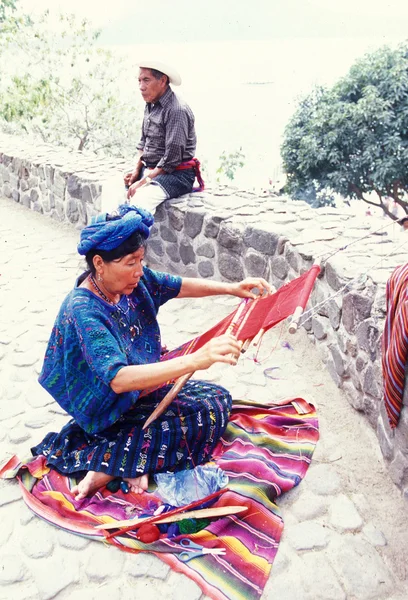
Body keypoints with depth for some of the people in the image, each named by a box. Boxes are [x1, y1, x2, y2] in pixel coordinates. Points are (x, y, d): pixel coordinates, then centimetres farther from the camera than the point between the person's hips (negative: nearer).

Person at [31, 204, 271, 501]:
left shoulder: (134, 280, -10)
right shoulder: (83, 311, -32)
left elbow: (181, 286, 7)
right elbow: (119, 379, -42)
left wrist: (232, 288, -8)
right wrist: (196, 360, -51)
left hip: (143, 385, 9)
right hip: (112, 412, -8)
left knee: (218, 397, 7)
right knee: (207, 416, -15)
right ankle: (115, 465, -10)